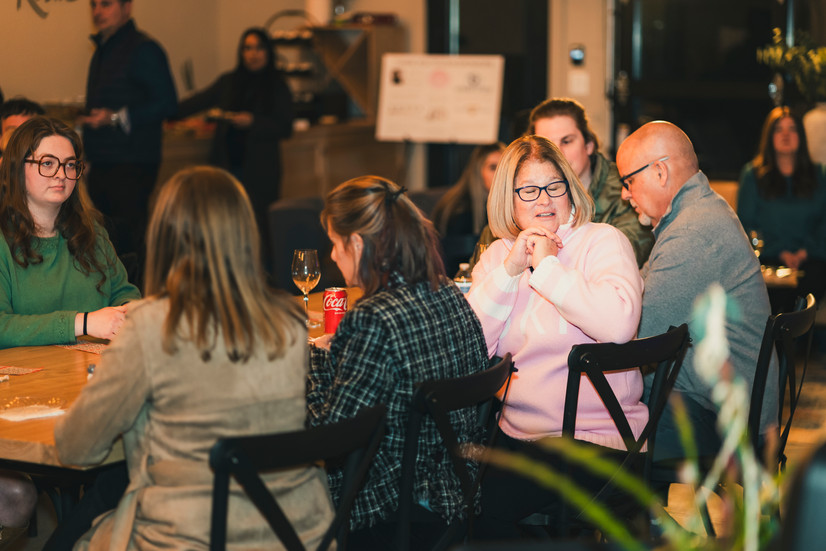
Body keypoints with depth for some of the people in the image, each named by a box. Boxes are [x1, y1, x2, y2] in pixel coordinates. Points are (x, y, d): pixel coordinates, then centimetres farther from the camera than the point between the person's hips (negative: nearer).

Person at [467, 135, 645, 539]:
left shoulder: (602, 241, -2)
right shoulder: (496, 256, 13)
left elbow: (619, 324, -24)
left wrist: (547, 266, -14)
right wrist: (508, 271, -8)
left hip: (595, 435, -5)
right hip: (515, 433, 5)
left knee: (489, 500, -25)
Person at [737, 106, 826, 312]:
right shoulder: (753, 175, 11)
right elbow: (745, 223, 7)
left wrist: (805, 252, -5)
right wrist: (780, 253, -6)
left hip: (809, 255, 1)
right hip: (767, 257, -1)